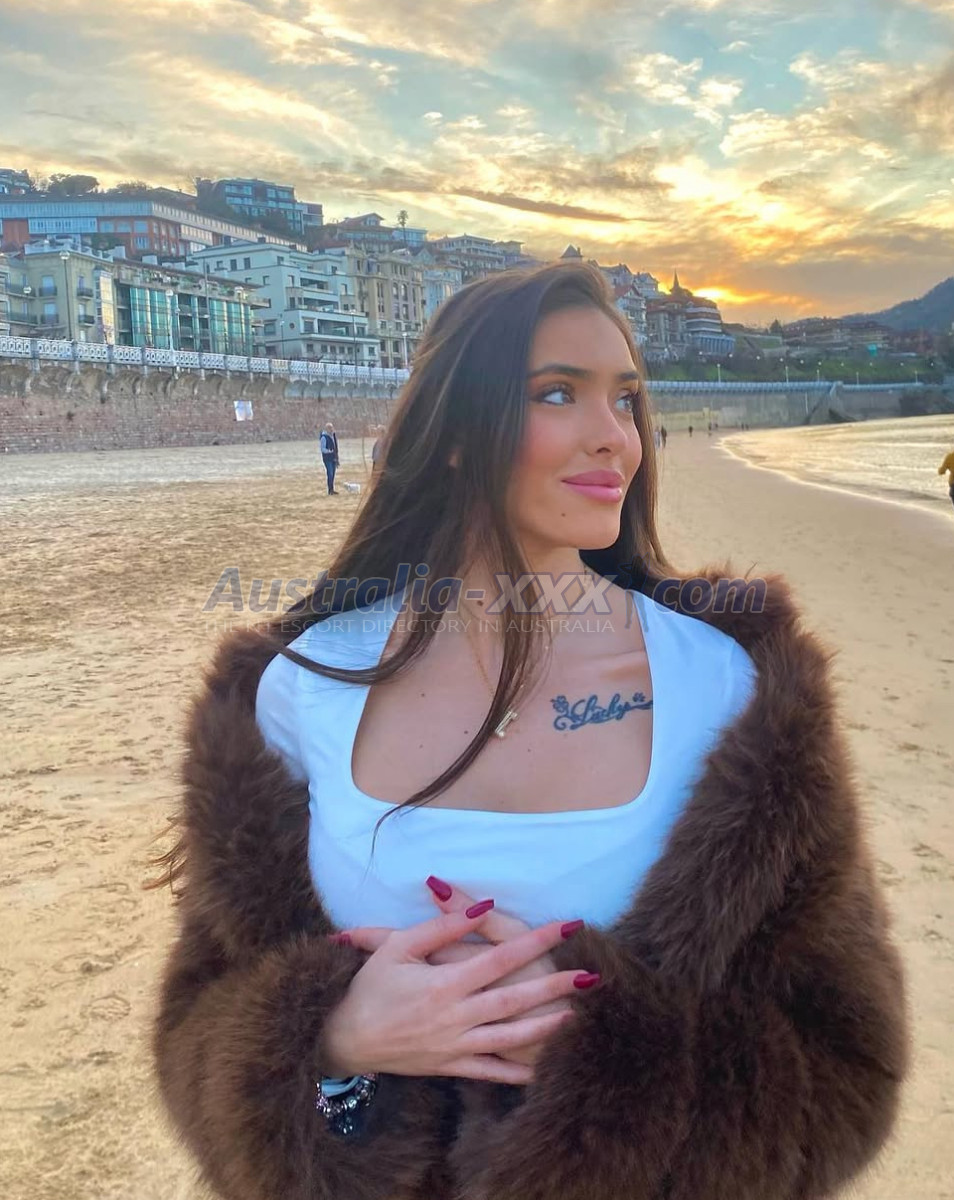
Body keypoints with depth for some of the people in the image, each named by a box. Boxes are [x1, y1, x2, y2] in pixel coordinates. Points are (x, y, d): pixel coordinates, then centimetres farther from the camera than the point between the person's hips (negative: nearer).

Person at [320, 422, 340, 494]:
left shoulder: (333, 436, 11)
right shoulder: (324, 437, -12)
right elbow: (322, 448, -14)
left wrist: (336, 458, 16)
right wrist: (330, 451, -27)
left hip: (333, 458, 7)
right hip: (327, 458, -7)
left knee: (332, 474, 10)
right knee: (330, 474, -10)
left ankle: (332, 490, 17)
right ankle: (330, 490, -6)